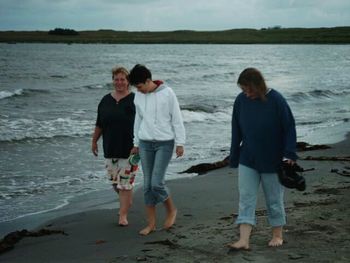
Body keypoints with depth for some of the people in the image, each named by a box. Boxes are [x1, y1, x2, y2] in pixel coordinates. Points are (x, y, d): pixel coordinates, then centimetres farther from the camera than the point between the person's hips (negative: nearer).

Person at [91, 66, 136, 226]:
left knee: (125, 183, -4)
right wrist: (94, 141, 17)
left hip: (129, 149, -5)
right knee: (115, 182, 13)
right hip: (110, 149, 5)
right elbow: (99, 124, 15)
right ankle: (127, 202, 38)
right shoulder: (106, 100, 8)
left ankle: (123, 215, 4)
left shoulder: (135, 100, -6)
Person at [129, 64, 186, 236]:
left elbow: (177, 119, -6)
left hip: (165, 142, -5)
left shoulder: (167, 93, -9)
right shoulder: (139, 96, 4)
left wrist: (180, 143, -7)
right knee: (148, 184, 4)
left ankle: (171, 210, 15)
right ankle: (151, 223, 13)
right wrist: (136, 143, 17)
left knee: (157, 182, -13)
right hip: (145, 143, 5)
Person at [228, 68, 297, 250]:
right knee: (246, 199, -3)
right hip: (247, 161, 3)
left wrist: (289, 153, -15)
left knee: (274, 199, 10)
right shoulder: (241, 100, -4)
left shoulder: (276, 100, -15)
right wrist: (234, 157, 8)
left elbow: (289, 127, -9)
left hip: (272, 161, -3)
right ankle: (244, 240, -4)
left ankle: (277, 235, 27)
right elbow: (236, 131, 6)